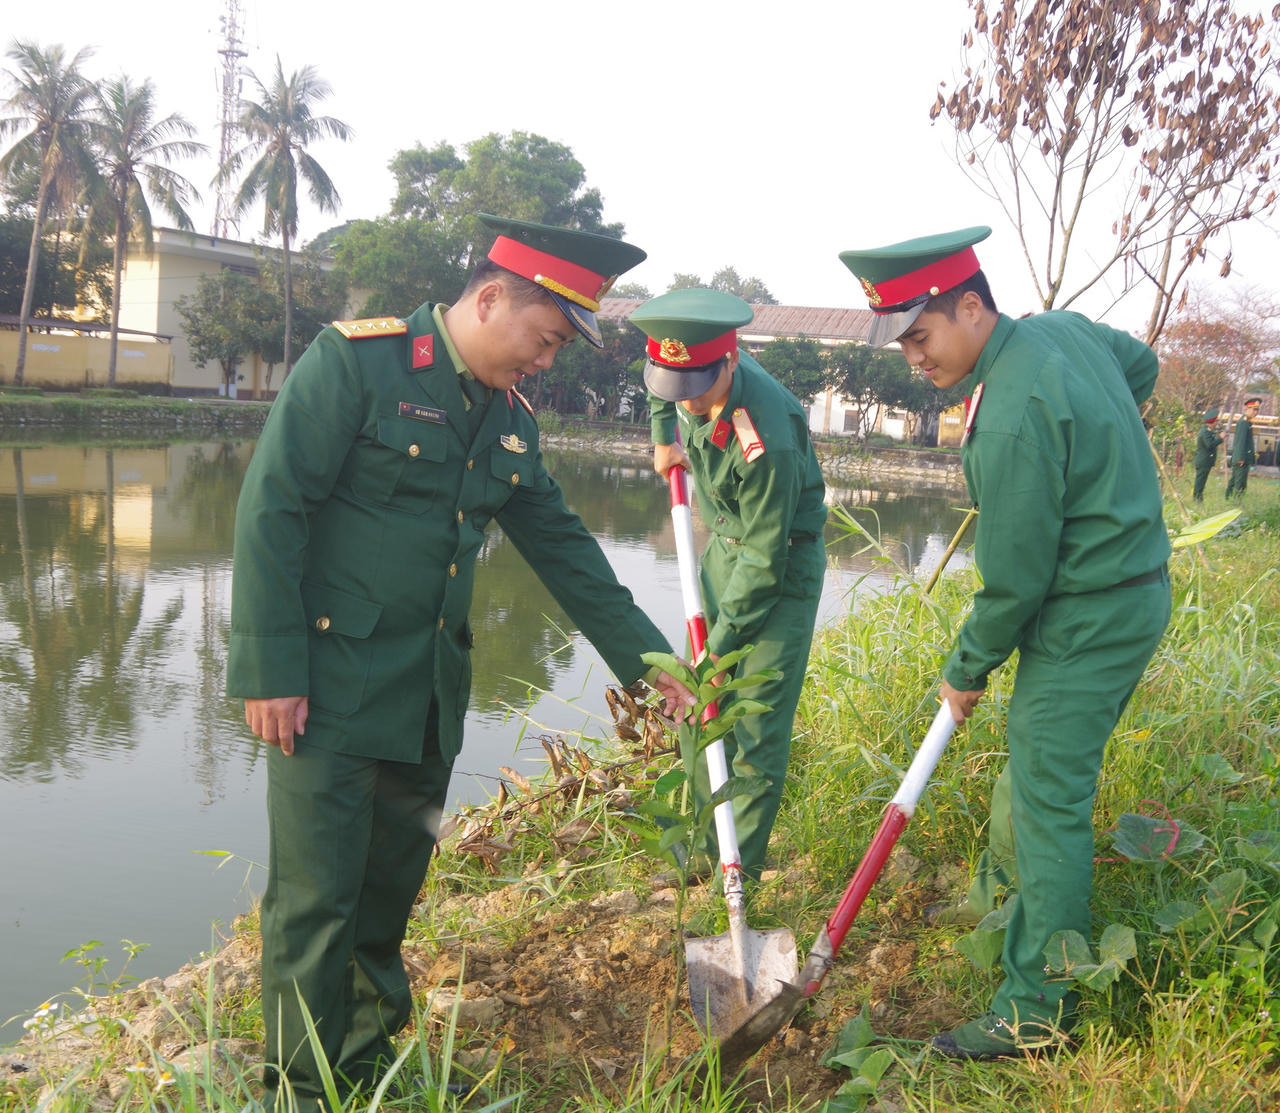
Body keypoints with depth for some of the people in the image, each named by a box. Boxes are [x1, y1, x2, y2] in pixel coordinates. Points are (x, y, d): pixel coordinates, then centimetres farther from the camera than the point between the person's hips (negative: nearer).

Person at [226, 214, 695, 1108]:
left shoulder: (511, 419, 9)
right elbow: (271, 511, -15)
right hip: (327, 685, -6)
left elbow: (563, 547, 15)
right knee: (317, 898, -1)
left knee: (391, 890, 16)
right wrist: (271, 670, -17)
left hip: (430, 697, 7)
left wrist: (646, 658, 12)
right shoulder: (357, 360, -12)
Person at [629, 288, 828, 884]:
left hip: (782, 566, -8)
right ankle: (705, 845, 24)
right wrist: (664, 435, 12)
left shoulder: (766, 439, -35)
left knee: (757, 726, -7)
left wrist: (721, 639, -20)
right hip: (724, 548, 8)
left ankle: (740, 868, 4)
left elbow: (765, 559, -26)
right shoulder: (696, 378, -13)